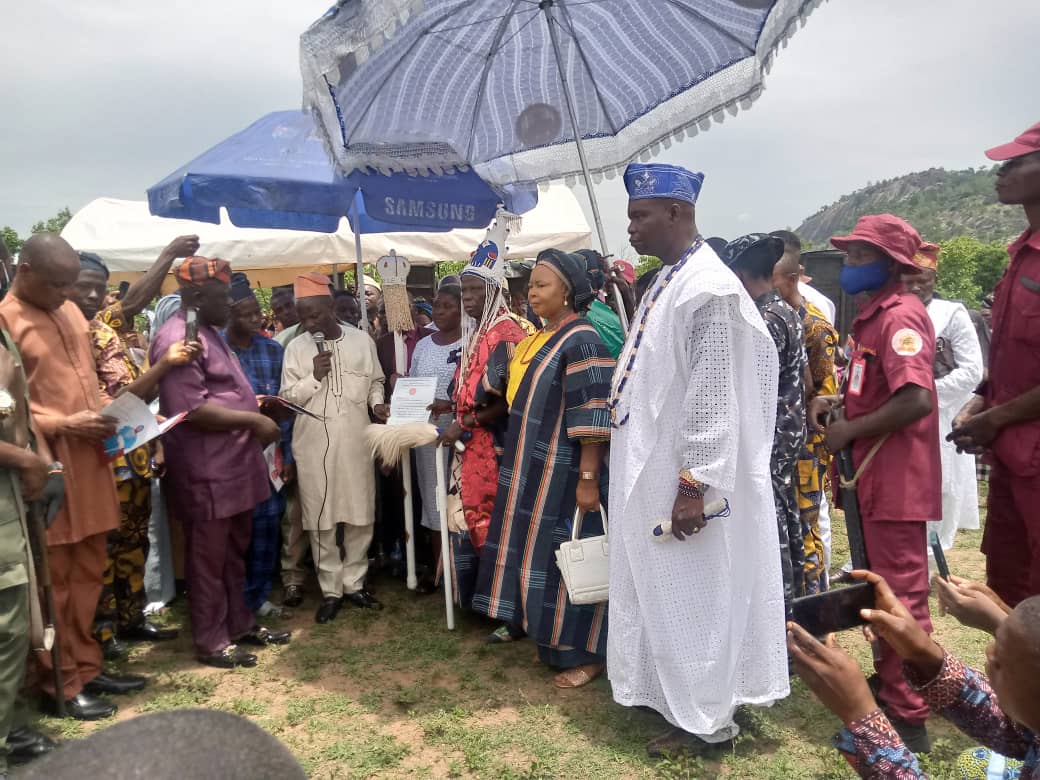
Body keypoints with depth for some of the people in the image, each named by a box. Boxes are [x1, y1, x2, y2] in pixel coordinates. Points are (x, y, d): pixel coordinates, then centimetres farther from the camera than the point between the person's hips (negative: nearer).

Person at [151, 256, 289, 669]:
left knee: (235, 552, 19)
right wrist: (253, 420, -20)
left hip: (233, 463, 10)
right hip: (206, 470, -10)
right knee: (209, 558, 4)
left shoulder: (209, 333, 15)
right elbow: (192, 408, -25)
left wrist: (257, 402, 13)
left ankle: (239, 622, 32)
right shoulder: (178, 339, -18)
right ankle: (211, 641, 16)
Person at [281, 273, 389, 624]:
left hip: (356, 440, 1)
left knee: (359, 515, 8)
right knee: (320, 519, 4)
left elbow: (375, 381, 15)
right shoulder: (296, 348, 1)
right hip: (314, 443, -1)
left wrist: (377, 402, -5)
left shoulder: (362, 340, 3)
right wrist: (314, 377, -14)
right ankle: (331, 589, 18)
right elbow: (287, 398, 2)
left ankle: (354, 583, 24)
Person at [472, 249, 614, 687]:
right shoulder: (537, 339, 11)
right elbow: (506, 386, 21)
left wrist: (588, 479, -23)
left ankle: (584, 653, 17)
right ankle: (553, 641, 31)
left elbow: (593, 418, -21)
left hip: (563, 473, -9)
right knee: (538, 554, 15)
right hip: (534, 470, 9)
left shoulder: (580, 341, -16)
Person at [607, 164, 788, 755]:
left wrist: (693, 485, -22)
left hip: (683, 479, -9)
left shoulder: (709, 288, -19)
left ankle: (706, 720, 22)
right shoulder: (668, 281, 12)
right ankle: (673, 694, 37)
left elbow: (713, 396, -22)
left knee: (693, 595, 5)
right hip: (652, 469, 9)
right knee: (662, 591, 19)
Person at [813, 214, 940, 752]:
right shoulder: (873, 316, 15)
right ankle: (888, 687, 36)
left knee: (901, 598, -2)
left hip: (897, 480, -10)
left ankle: (908, 721, 10)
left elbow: (917, 401, -28)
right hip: (873, 476, 10)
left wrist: (849, 431, -17)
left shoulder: (900, 315, -17)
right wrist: (839, 403, 7)